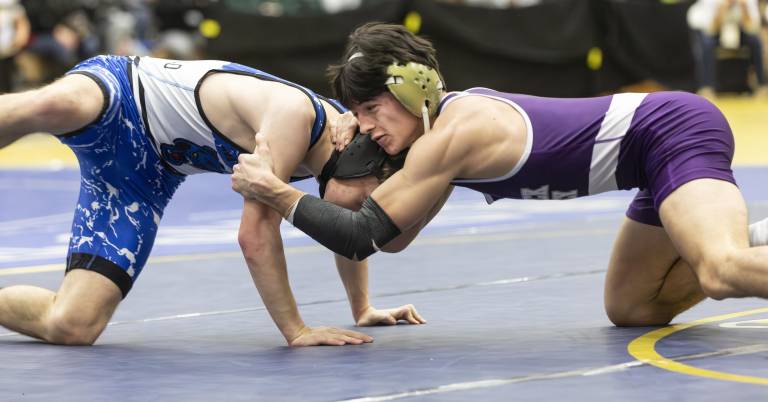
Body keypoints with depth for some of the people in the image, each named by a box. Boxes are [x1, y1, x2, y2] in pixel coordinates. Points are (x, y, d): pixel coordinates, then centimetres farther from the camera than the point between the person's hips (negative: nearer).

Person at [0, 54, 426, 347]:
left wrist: (363, 309, 30)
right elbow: (256, 234, -28)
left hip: (144, 171, 8)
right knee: (52, 107, -48)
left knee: (71, 327, -8)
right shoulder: (296, 114, -30)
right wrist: (296, 331, -22)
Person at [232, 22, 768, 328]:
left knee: (722, 273, -34)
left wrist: (277, 192, -13)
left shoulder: (452, 136, -19)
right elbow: (393, 234, 16)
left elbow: (363, 237, -19)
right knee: (631, 310, 15)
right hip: (660, 156, 10)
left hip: (675, 132, -10)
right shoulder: (456, 113, 10)